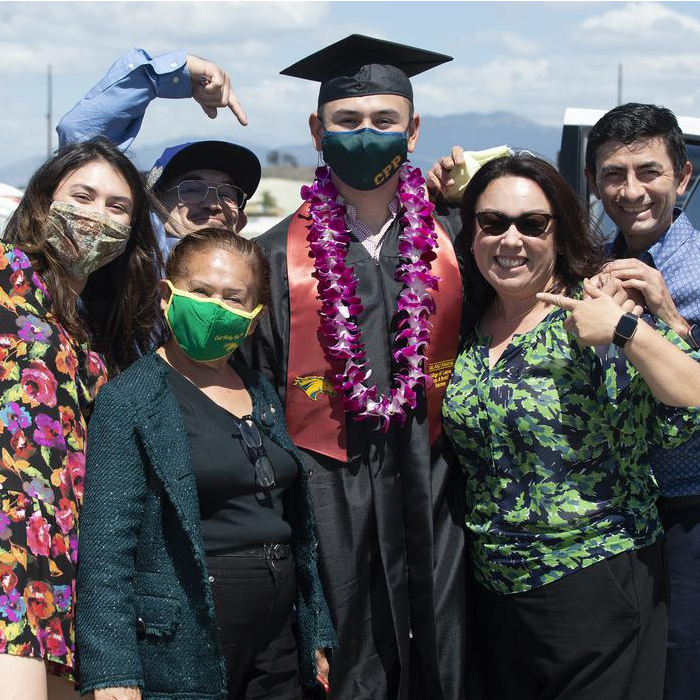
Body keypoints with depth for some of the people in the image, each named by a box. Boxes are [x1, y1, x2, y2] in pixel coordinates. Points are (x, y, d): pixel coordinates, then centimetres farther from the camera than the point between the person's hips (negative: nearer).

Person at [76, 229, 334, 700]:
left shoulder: (263, 395, 12)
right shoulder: (130, 400, -8)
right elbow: (106, 546, -15)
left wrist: (316, 635, 16)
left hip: (276, 648, 6)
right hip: (180, 659, -6)